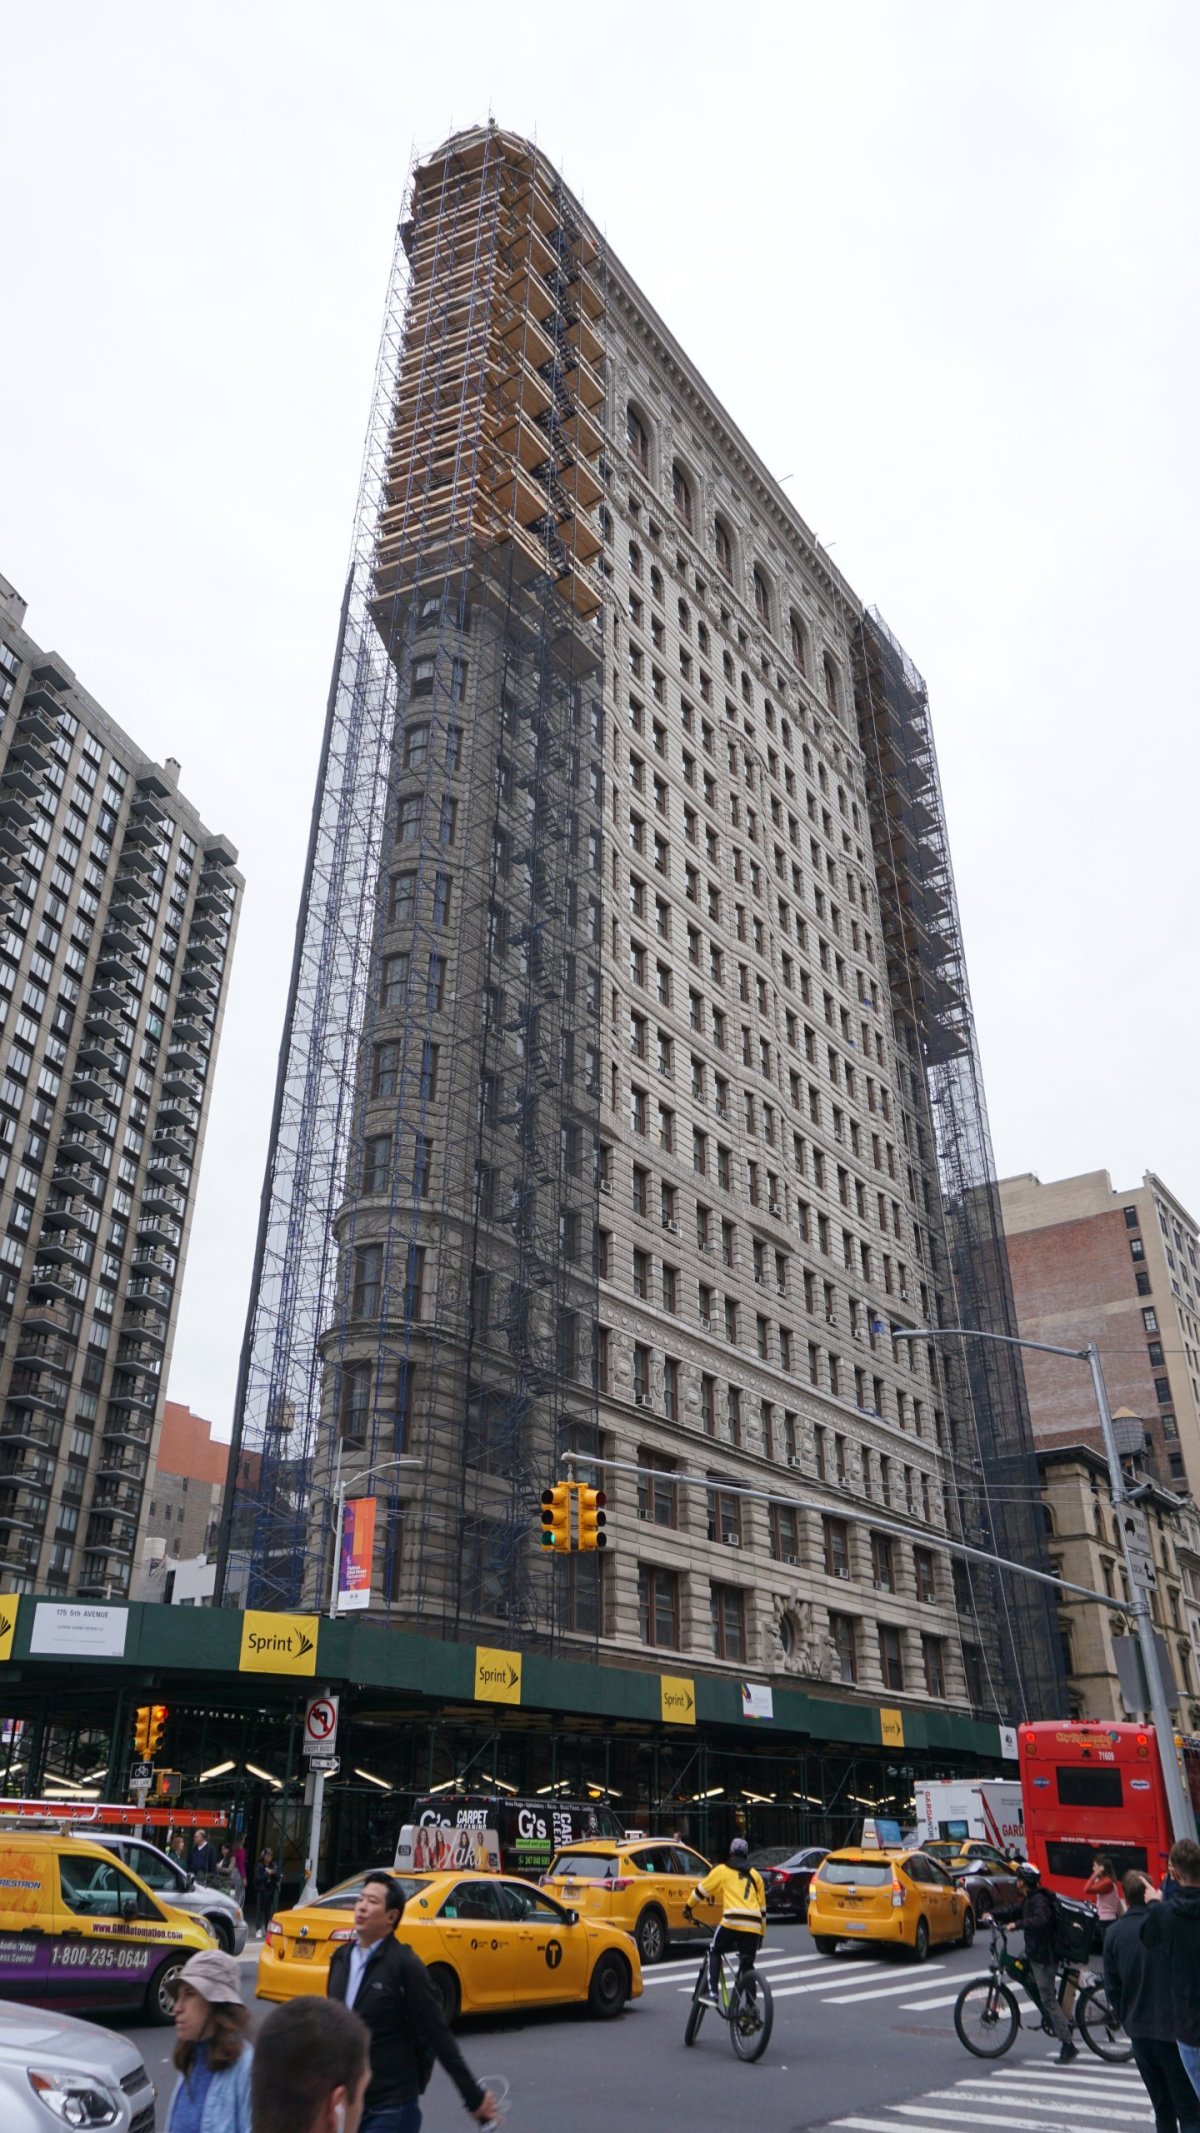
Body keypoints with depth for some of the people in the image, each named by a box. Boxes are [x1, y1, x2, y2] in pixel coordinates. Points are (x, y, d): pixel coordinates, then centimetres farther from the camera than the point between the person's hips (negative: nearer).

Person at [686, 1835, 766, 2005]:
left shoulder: (722, 1871, 12)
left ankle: (712, 1993, 3)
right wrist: (762, 1933, 34)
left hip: (732, 1922, -4)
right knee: (747, 1965, 16)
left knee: (714, 1951, 17)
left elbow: (701, 1890, 16)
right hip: (753, 1926, 4)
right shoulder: (755, 1875, 23)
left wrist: (689, 1906, 31)